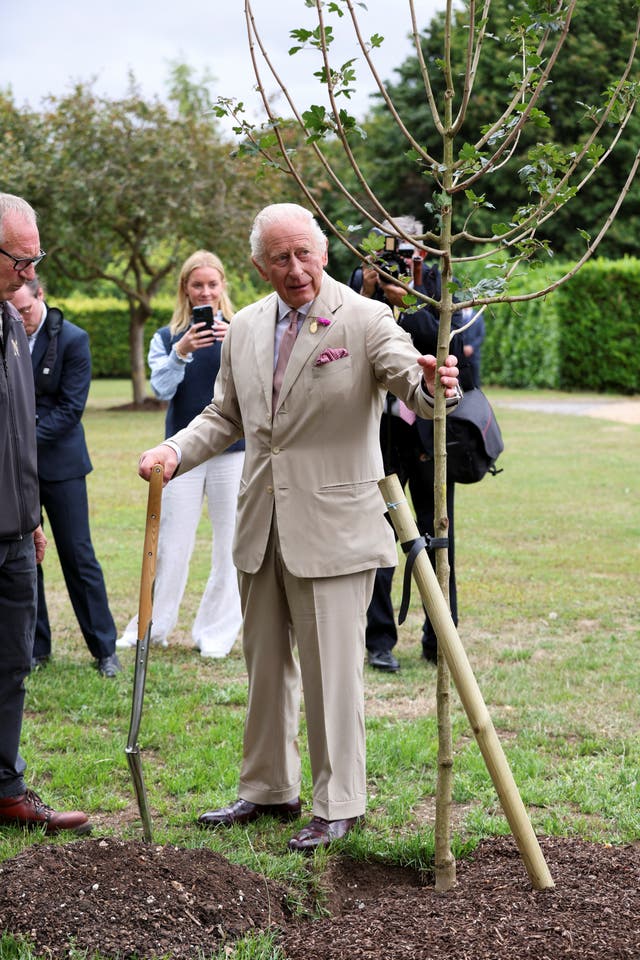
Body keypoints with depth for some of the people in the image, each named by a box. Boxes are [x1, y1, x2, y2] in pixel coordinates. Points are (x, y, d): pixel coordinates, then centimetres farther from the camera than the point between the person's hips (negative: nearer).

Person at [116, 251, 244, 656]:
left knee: (230, 545, 2)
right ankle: (152, 628, 15)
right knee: (172, 543, 3)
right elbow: (163, 389, -6)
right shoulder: (167, 337, 6)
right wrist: (181, 352, -23)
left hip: (233, 451, 0)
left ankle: (217, 633, 13)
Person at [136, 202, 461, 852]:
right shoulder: (245, 329, 8)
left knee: (332, 673, -1)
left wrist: (431, 384, -47)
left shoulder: (365, 320, -9)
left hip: (333, 527, -6)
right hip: (261, 528, 6)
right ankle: (269, 789, 31)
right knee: (265, 665, 17)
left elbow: (413, 385, -22)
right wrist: (175, 450, -1)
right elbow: (225, 415, 17)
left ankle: (338, 805, 12)